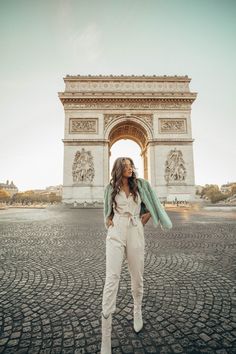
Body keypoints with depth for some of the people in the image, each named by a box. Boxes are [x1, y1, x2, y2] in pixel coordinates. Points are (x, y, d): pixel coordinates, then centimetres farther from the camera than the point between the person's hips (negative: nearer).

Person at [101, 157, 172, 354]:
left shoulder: (140, 184, 3)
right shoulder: (111, 187, 7)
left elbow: (151, 205, 14)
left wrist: (144, 219, 8)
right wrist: (108, 219, 9)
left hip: (135, 233, 1)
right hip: (116, 233, 0)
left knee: (137, 276, 13)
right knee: (112, 278, -8)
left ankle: (137, 312, 44)